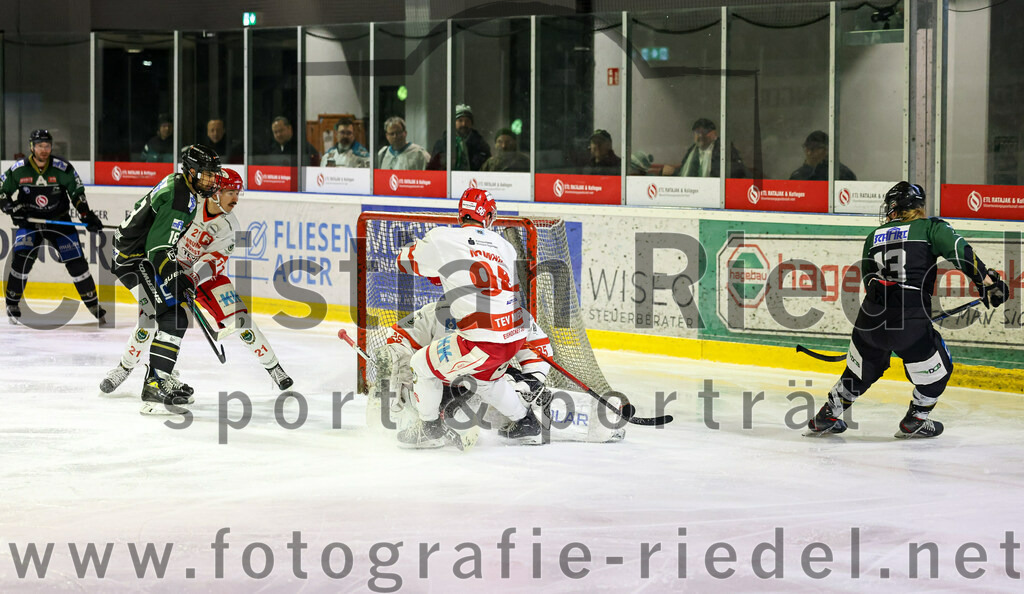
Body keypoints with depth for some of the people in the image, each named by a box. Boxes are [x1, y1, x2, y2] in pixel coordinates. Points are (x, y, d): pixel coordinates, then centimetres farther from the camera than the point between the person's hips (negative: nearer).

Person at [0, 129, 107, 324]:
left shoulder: (62, 168, -12)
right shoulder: (18, 169, -10)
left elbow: (77, 193, -5)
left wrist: (88, 216, -12)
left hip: (59, 220, 0)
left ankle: (93, 305, 7)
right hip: (29, 222, 0)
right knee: (21, 259, -17)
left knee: (76, 262, -5)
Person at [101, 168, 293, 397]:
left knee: (239, 319, -11)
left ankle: (273, 366, 5)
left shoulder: (230, 228, -16)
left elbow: (212, 260, -23)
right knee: (149, 316, -13)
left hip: (208, 275, 0)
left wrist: (190, 279, -39)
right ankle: (125, 367, 8)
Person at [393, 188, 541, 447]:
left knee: (423, 364, 16)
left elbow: (405, 261, 14)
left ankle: (429, 429, 27)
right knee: (483, 377, 35)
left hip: (484, 342, -6)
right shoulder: (504, 245, 13)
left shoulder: (443, 239, -3)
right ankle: (526, 424, 42)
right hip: (516, 335, 6)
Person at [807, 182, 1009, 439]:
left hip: (871, 320, 5)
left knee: (861, 369, 29)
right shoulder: (930, 228, 6)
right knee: (937, 370, 20)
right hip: (911, 325, -5)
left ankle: (826, 417, 33)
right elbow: (961, 252, -9)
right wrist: (989, 283, -8)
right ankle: (914, 422, 29)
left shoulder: (874, 236, 18)